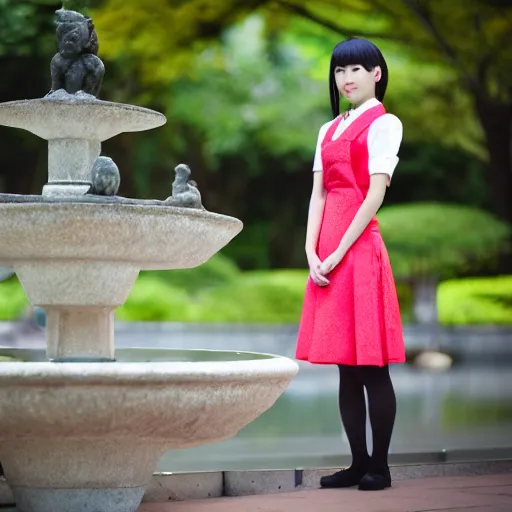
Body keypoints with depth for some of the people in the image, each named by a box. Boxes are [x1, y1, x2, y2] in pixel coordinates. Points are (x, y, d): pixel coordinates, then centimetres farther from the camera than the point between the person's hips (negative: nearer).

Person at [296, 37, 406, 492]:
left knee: (371, 365, -4)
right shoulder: (329, 130, 19)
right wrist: (311, 252, -3)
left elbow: (375, 194, -10)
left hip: (360, 248, -7)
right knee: (346, 367, 8)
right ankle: (358, 462, 13)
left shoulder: (383, 123, -1)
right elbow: (318, 194, 11)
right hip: (326, 253, 7)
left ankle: (380, 466, 1)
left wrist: (339, 253, -14)